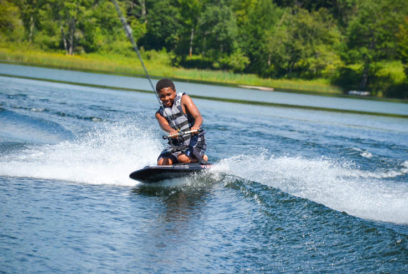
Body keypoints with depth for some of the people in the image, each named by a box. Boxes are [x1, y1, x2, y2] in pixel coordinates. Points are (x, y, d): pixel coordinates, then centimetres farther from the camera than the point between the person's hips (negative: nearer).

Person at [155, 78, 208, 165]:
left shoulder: (183, 99, -3)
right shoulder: (160, 113, 6)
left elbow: (198, 117, -17)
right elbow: (164, 124, -18)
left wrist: (196, 126, -42)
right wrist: (172, 131, -44)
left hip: (194, 140, -5)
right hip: (177, 145, 5)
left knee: (183, 158, -31)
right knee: (162, 162, -17)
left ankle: (201, 157, 3)